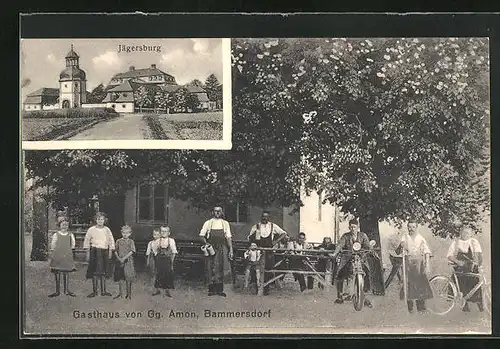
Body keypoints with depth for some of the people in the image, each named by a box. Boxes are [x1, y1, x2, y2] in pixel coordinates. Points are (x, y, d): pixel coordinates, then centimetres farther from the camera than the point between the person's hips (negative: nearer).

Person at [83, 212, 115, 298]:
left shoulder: (107, 230, 5)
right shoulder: (91, 229, -1)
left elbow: (111, 241, 10)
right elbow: (87, 241, 3)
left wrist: (110, 251, 4)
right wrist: (88, 252, 0)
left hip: (104, 251, 2)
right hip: (95, 251, -2)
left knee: (103, 272, 5)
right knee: (94, 272, -1)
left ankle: (103, 291, 12)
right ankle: (94, 291, 6)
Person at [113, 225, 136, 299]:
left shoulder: (131, 241, 1)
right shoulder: (118, 241, 8)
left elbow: (131, 252, -7)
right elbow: (115, 251, 7)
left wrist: (124, 258, -16)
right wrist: (119, 258, -9)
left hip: (128, 261, -3)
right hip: (119, 261, 3)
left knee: (128, 278, -3)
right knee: (120, 277, 6)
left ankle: (129, 294, 8)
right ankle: (121, 293, 17)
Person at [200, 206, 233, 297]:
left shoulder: (225, 223, 10)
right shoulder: (208, 223, 5)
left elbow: (228, 238, 9)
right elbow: (201, 236, 6)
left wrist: (231, 250, 2)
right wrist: (206, 244, -11)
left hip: (220, 249, 1)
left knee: (219, 268, -3)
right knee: (210, 268, -2)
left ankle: (219, 289, 0)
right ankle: (211, 289, 3)